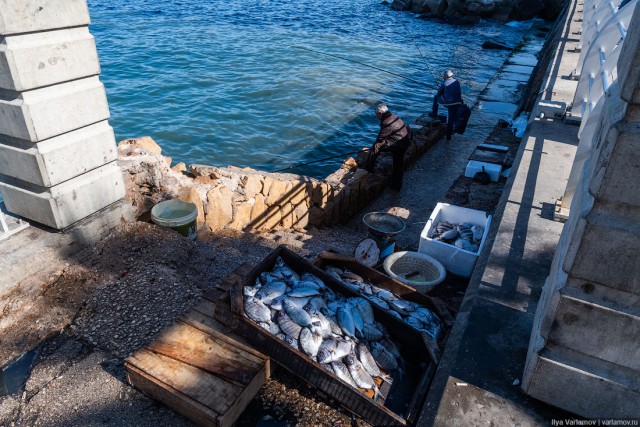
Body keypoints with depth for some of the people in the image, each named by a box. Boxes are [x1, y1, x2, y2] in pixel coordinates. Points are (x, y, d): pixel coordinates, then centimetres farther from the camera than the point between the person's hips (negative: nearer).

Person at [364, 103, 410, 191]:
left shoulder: (387, 123, -19)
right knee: (398, 165, 17)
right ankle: (396, 186, 27)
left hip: (397, 144, -10)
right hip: (404, 144, 10)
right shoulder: (394, 117, 11)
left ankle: (368, 168, 4)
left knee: (375, 148, -5)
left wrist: (374, 148, 0)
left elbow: (381, 138, -14)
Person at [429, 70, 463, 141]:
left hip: (447, 103, -4)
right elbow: (459, 92, 18)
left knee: (436, 97, 22)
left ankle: (434, 113, 28)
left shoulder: (444, 84, -5)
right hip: (457, 104, 4)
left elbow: (439, 94, 5)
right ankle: (449, 135, 19)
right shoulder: (457, 82, 9)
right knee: (451, 119, 15)